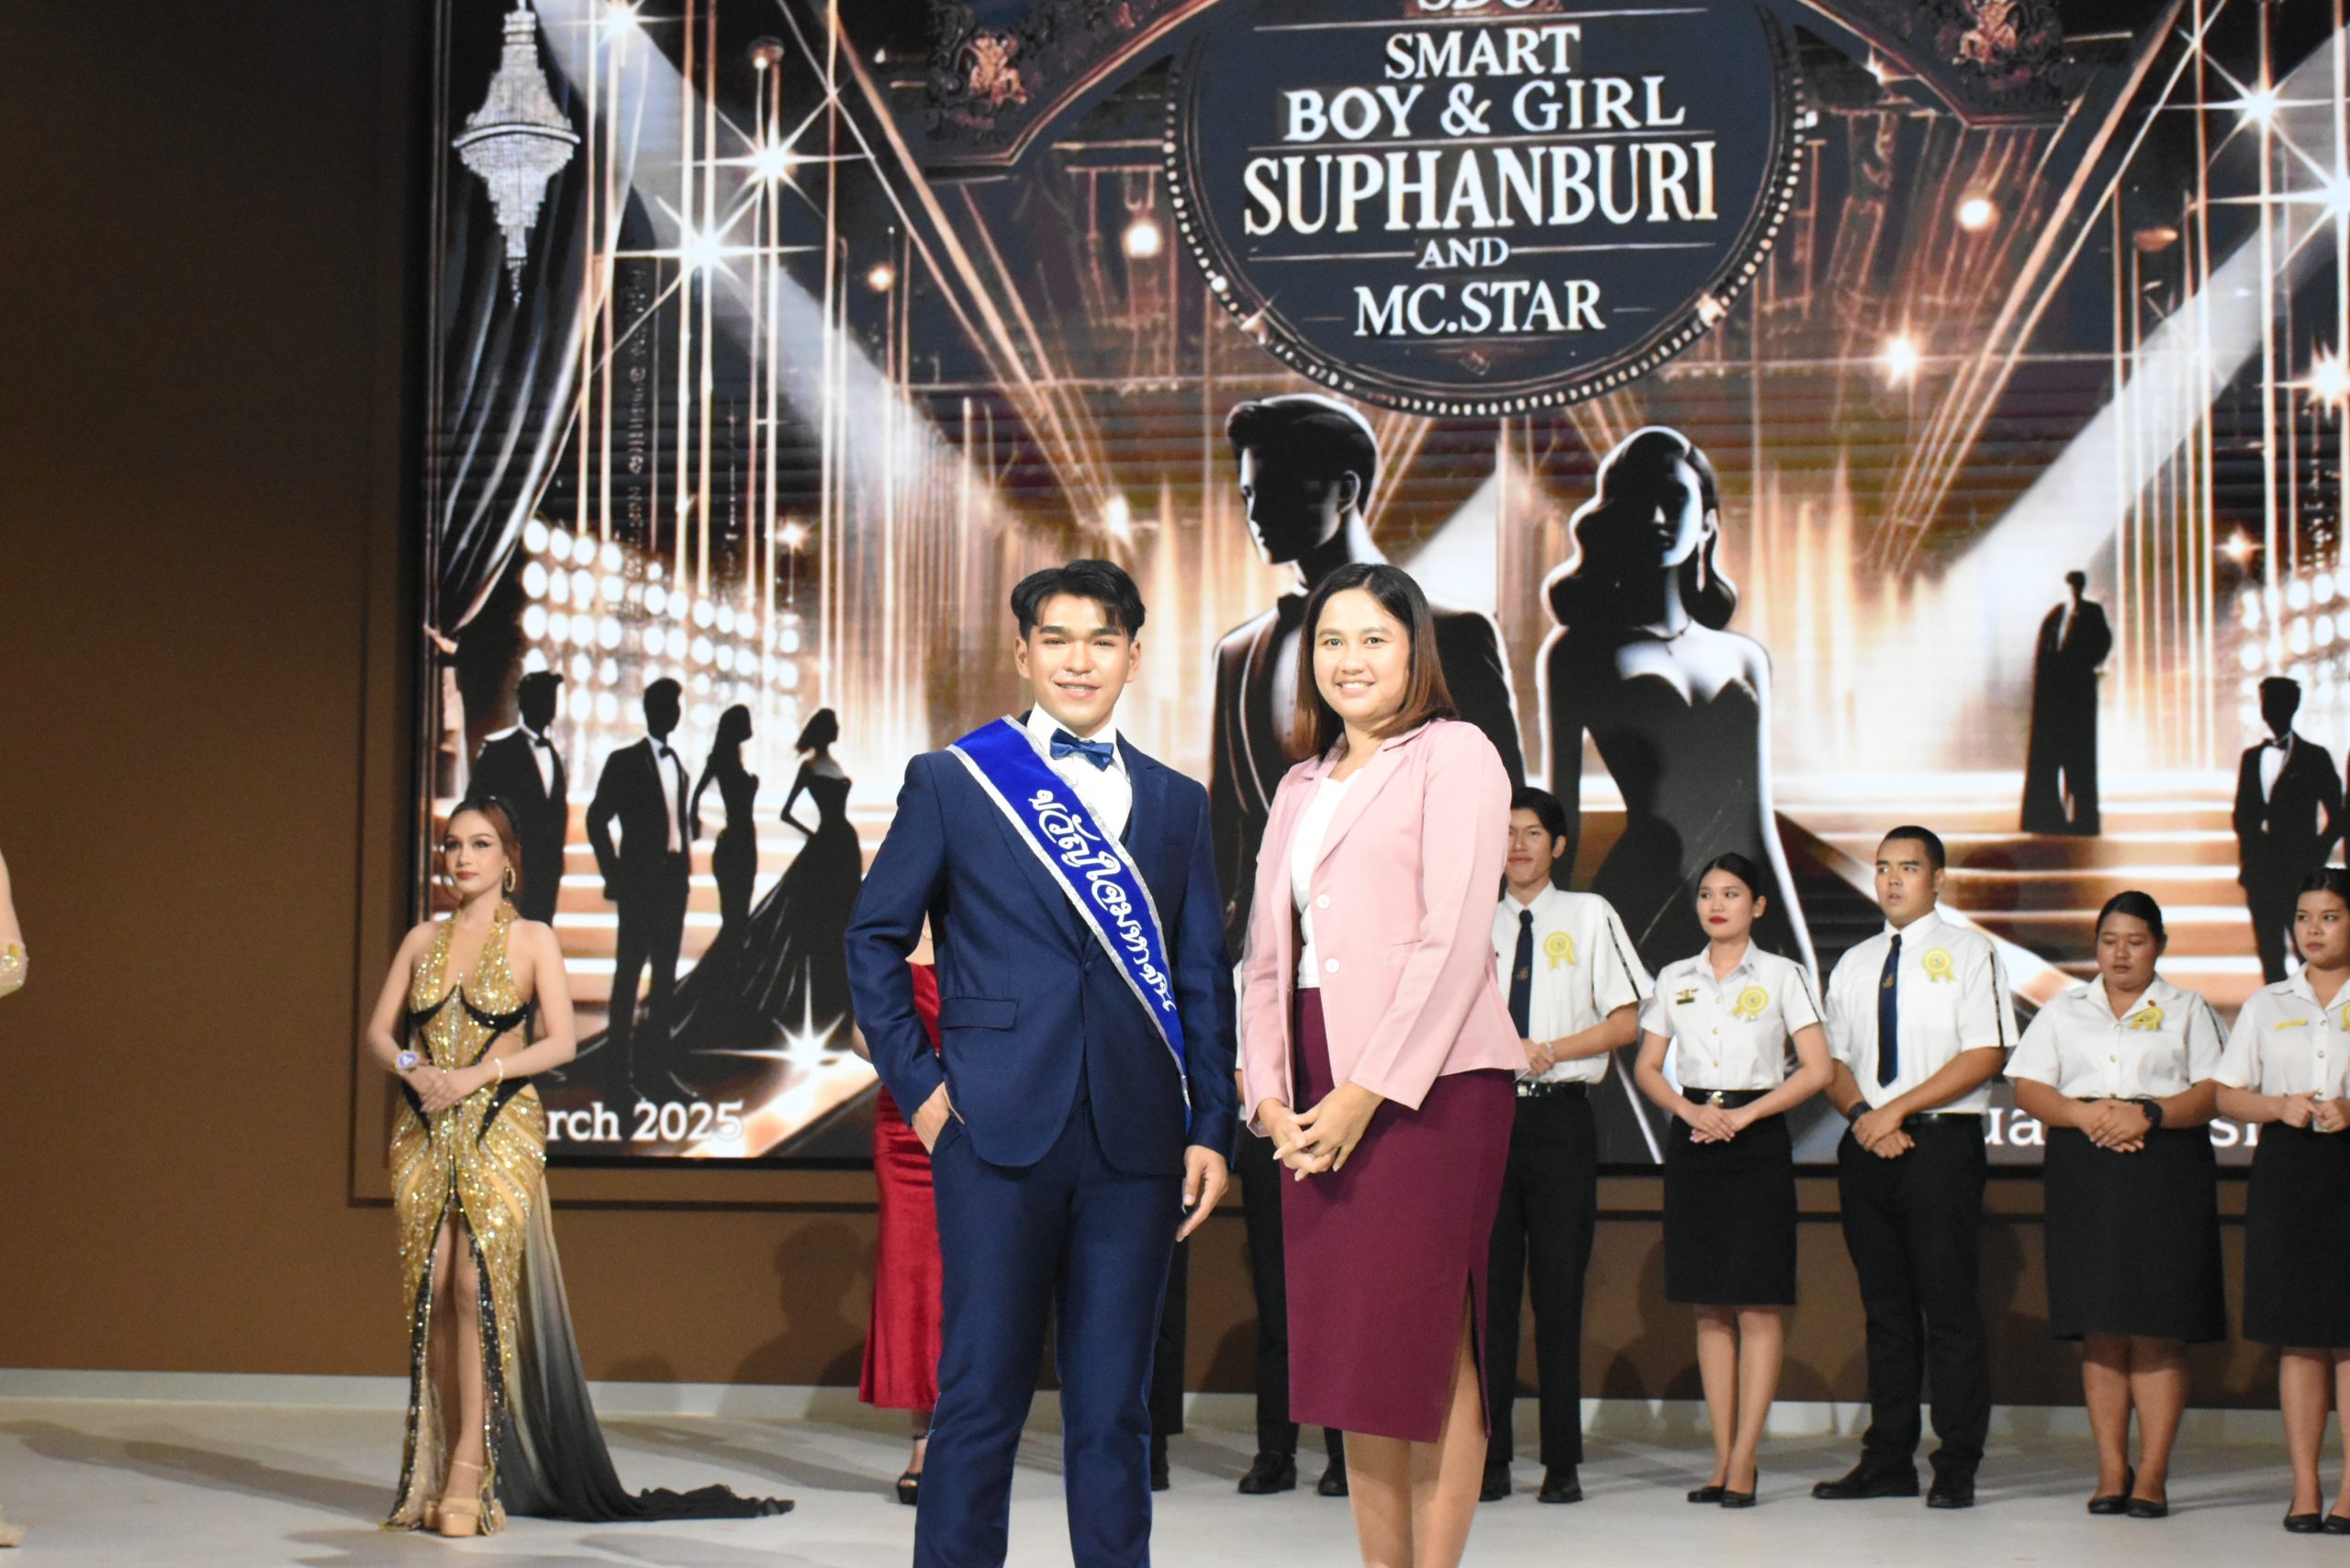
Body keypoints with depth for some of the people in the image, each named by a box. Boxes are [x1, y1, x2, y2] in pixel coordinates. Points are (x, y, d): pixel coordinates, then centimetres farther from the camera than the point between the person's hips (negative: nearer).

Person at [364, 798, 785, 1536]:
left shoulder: (533, 940, 3)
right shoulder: (423, 939, 13)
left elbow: (560, 1041, -4)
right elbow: (379, 1032, 11)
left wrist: (479, 1074, -15)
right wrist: (413, 1069, -9)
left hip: (501, 1130, -3)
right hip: (424, 1133, 3)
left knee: (478, 1285, -14)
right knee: (430, 1295, 0)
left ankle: (470, 1475, -12)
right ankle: (434, 1473, 8)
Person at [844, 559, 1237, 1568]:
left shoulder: (1176, 803, 14)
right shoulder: (951, 781, 6)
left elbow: (1204, 978, 12)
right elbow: (875, 938, 7)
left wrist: (1212, 1130, 5)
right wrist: (917, 1085, -1)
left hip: (1135, 1142, 3)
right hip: (998, 1132, -2)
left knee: (1114, 1409, 7)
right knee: (982, 1398, 0)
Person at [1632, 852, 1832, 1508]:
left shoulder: (1782, 975, 2)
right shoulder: (1674, 979, 11)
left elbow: (1815, 1070, -3)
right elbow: (1647, 1068, 12)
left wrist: (1742, 1115, -11)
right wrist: (1692, 1111, -6)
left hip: (1758, 1138, -3)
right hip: (1692, 1139, 3)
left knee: (1758, 1304, -5)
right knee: (1708, 1305, 4)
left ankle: (1744, 1458, -2)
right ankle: (1722, 1456, 9)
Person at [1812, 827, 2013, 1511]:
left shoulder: (1968, 952, 1)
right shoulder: (1853, 965, 18)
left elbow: (1987, 1053, -9)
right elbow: (1835, 1061, 16)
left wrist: (1897, 1108, -13)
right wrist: (1861, 1114, -6)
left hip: (1942, 1144, -5)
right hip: (1868, 1146, 5)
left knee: (1949, 1309, -5)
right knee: (1885, 1308, 8)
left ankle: (1957, 1467, -1)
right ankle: (1888, 1458, 12)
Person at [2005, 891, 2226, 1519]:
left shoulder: (2186, 1009, 12)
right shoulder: (2065, 1009, 17)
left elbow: (2214, 1091, 1)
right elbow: (2026, 1088, 7)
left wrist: (2148, 1113, -15)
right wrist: (2085, 1114, -10)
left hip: (2166, 1171, -2)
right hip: (2084, 1173, 2)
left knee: (2159, 1326, -6)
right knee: (2100, 1327, -1)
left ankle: (2152, 1474, -3)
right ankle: (2111, 1471, 4)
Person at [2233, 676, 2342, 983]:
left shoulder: (2314, 757, 2)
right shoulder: (2251, 757, 14)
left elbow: (2336, 815, 1)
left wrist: (2316, 856, -6)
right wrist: (2247, 859, 4)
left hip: (2299, 874, -4)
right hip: (2260, 872, 4)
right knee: (2269, 951, 5)